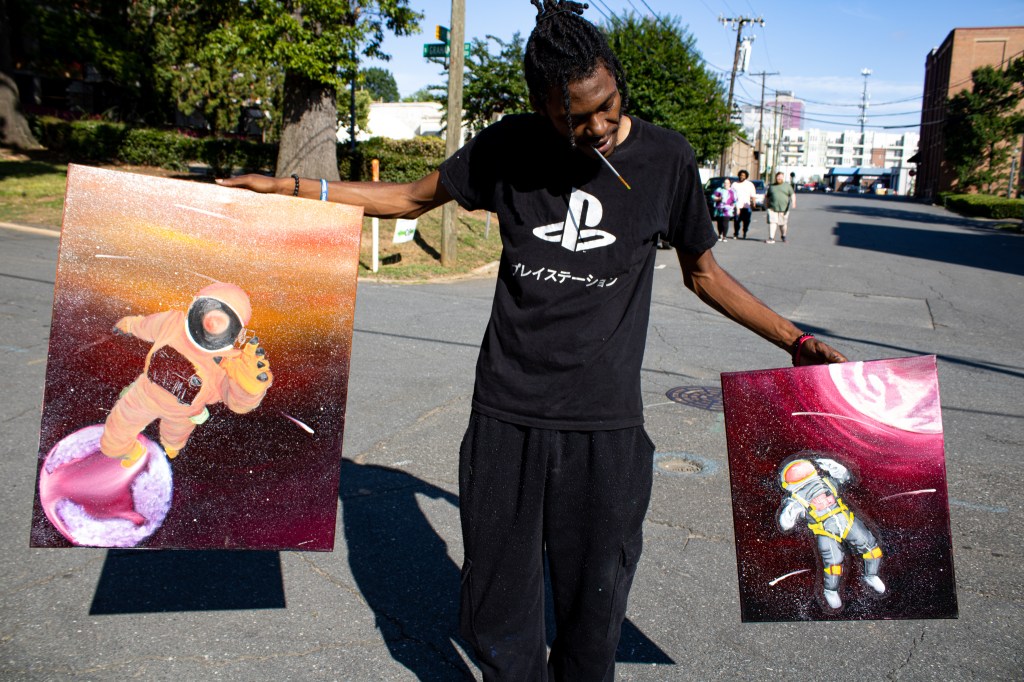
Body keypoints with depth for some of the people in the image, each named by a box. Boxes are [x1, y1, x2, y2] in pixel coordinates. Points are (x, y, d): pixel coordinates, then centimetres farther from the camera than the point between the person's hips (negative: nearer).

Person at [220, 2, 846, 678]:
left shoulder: (667, 158, 1)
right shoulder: (508, 148, 1)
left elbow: (703, 273, 13)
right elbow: (412, 198, 14)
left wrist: (797, 341, 9)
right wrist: (287, 186, 11)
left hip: (605, 425, 0)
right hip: (506, 415, 1)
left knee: (592, 618, 6)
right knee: (496, 622, 8)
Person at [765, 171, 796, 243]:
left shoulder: (787, 185, 9)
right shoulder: (771, 186, 15)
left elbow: (792, 195, 3)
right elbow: (767, 197, 20)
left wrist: (793, 202, -12)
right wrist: (766, 205, 12)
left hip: (783, 208, 0)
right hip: (772, 208, 1)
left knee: (783, 224, 6)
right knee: (772, 222, -12)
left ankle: (783, 236, 31)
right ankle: (771, 238, -16)